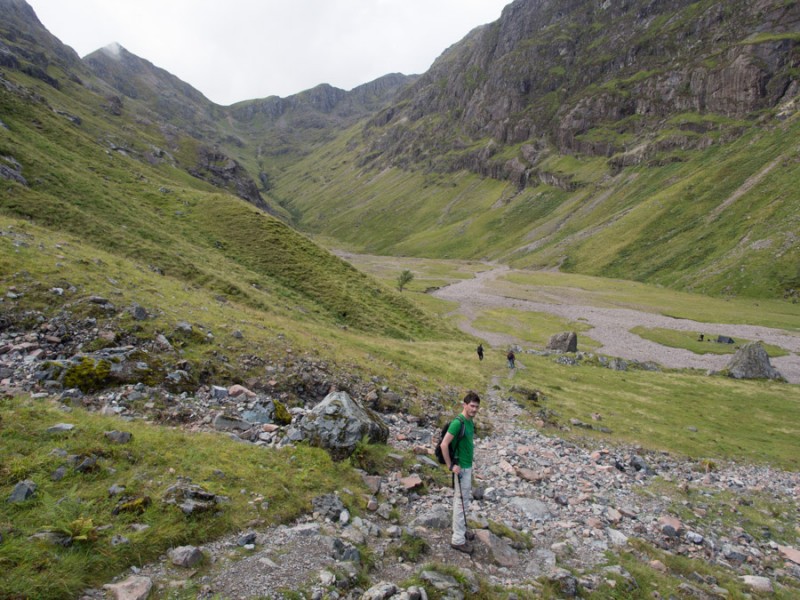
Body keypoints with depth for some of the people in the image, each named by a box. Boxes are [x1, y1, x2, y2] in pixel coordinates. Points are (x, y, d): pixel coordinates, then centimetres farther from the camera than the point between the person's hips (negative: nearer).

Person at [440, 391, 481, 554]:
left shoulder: (470, 421, 5)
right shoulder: (458, 422, -23)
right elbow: (444, 444, -26)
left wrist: (469, 464, 18)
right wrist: (451, 466, -21)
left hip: (467, 466, 9)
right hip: (461, 468, -9)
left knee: (464, 500, 20)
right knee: (461, 502, -1)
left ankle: (460, 529, 35)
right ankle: (458, 539, 9)